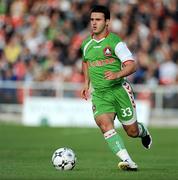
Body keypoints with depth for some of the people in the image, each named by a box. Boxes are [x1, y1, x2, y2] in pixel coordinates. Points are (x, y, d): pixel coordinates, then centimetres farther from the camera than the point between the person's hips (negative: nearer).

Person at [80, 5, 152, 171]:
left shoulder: (114, 42, -10)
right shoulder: (86, 44, 8)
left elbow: (132, 65, -13)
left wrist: (117, 74, -30)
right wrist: (86, 84, 20)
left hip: (119, 90, -3)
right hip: (99, 93, 4)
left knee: (132, 131, 5)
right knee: (104, 124, -24)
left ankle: (143, 131, 44)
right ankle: (127, 161, -27)